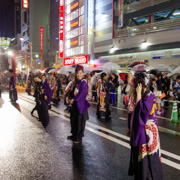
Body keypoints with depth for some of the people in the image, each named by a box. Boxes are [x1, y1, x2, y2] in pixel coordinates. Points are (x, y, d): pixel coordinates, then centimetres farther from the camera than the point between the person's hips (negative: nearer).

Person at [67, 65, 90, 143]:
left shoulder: (84, 83, -12)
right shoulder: (76, 82, 10)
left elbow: (81, 94, -19)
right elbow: (73, 92, 12)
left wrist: (74, 99, -15)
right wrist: (70, 98, -5)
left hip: (80, 104, -8)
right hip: (74, 104, 8)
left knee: (80, 121, 1)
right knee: (73, 120, 15)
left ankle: (79, 137, 13)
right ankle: (74, 135, 31)